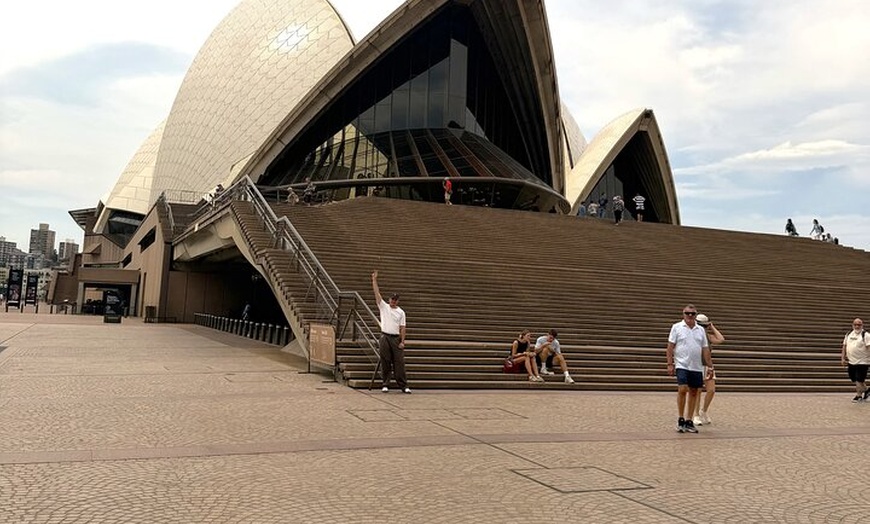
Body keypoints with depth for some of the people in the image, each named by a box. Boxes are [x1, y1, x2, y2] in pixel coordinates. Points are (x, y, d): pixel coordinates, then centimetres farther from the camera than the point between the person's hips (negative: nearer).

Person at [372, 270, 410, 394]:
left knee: (399, 362, -1)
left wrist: (402, 342, -5)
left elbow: (402, 328, 3)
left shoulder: (401, 312, 8)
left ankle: (403, 386, 1)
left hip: (396, 338, 0)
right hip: (385, 337, 0)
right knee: (385, 362, 3)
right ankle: (385, 385, 10)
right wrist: (374, 279, -7)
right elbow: (377, 293, 0)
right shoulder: (384, 307, 7)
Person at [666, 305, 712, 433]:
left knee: (693, 393, 6)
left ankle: (689, 421, 14)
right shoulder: (677, 327, 1)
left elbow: (705, 349, 13)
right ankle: (680, 419, -3)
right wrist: (670, 364, -8)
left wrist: (710, 366, 7)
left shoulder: (701, 330, 12)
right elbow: (670, 347, -2)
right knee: (682, 390, -16)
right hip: (682, 365, -4)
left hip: (697, 367, 4)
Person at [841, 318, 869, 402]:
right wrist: (843, 358, 9)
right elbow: (844, 346, 14)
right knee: (854, 380, 13)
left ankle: (858, 396, 9)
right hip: (851, 361, 6)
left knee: (859, 380, -5)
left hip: (862, 361, -6)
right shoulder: (848, 334, 10)